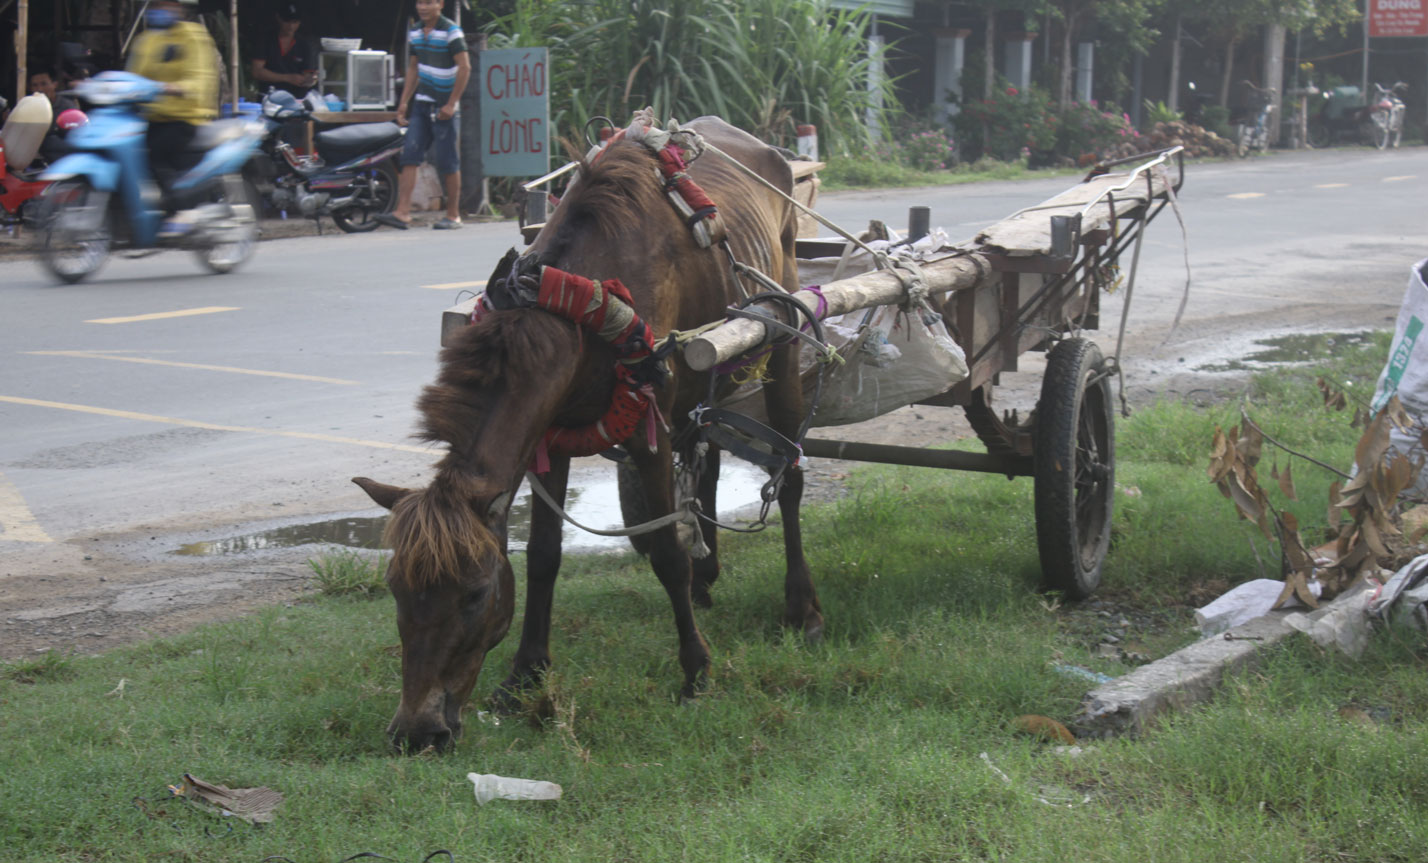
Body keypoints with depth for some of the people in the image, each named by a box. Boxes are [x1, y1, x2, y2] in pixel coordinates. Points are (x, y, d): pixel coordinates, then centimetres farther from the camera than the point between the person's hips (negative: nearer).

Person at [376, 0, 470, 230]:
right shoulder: (415, 33, 12)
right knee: (410, 155, -5)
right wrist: (404, 102, 14)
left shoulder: (451, 32, -10)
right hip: (421, 103, 6)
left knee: (448, 162, -1)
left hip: (443, 106, -6)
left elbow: (465, 67, -13)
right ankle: (402, 212, -10)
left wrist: (451, 104, -16)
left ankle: (453, 215, 8)